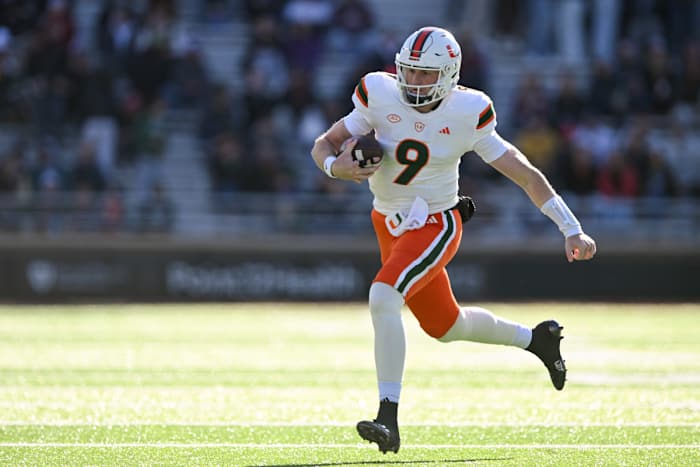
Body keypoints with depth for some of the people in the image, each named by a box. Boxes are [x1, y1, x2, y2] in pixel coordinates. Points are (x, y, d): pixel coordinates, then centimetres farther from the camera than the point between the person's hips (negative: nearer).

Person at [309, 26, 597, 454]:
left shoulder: (467, 115, -17)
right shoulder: (380, 97, -11)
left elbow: (525, 174, -10)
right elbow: (323, 145, -5)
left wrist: (573, 231, -11)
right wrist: (337, 166, -30)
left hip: (435, 225, -5)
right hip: (390, 223, 5)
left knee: (383, 297, -29)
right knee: (444, 326, 20)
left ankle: (389, 418, -28)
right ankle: (535, 338, 46)